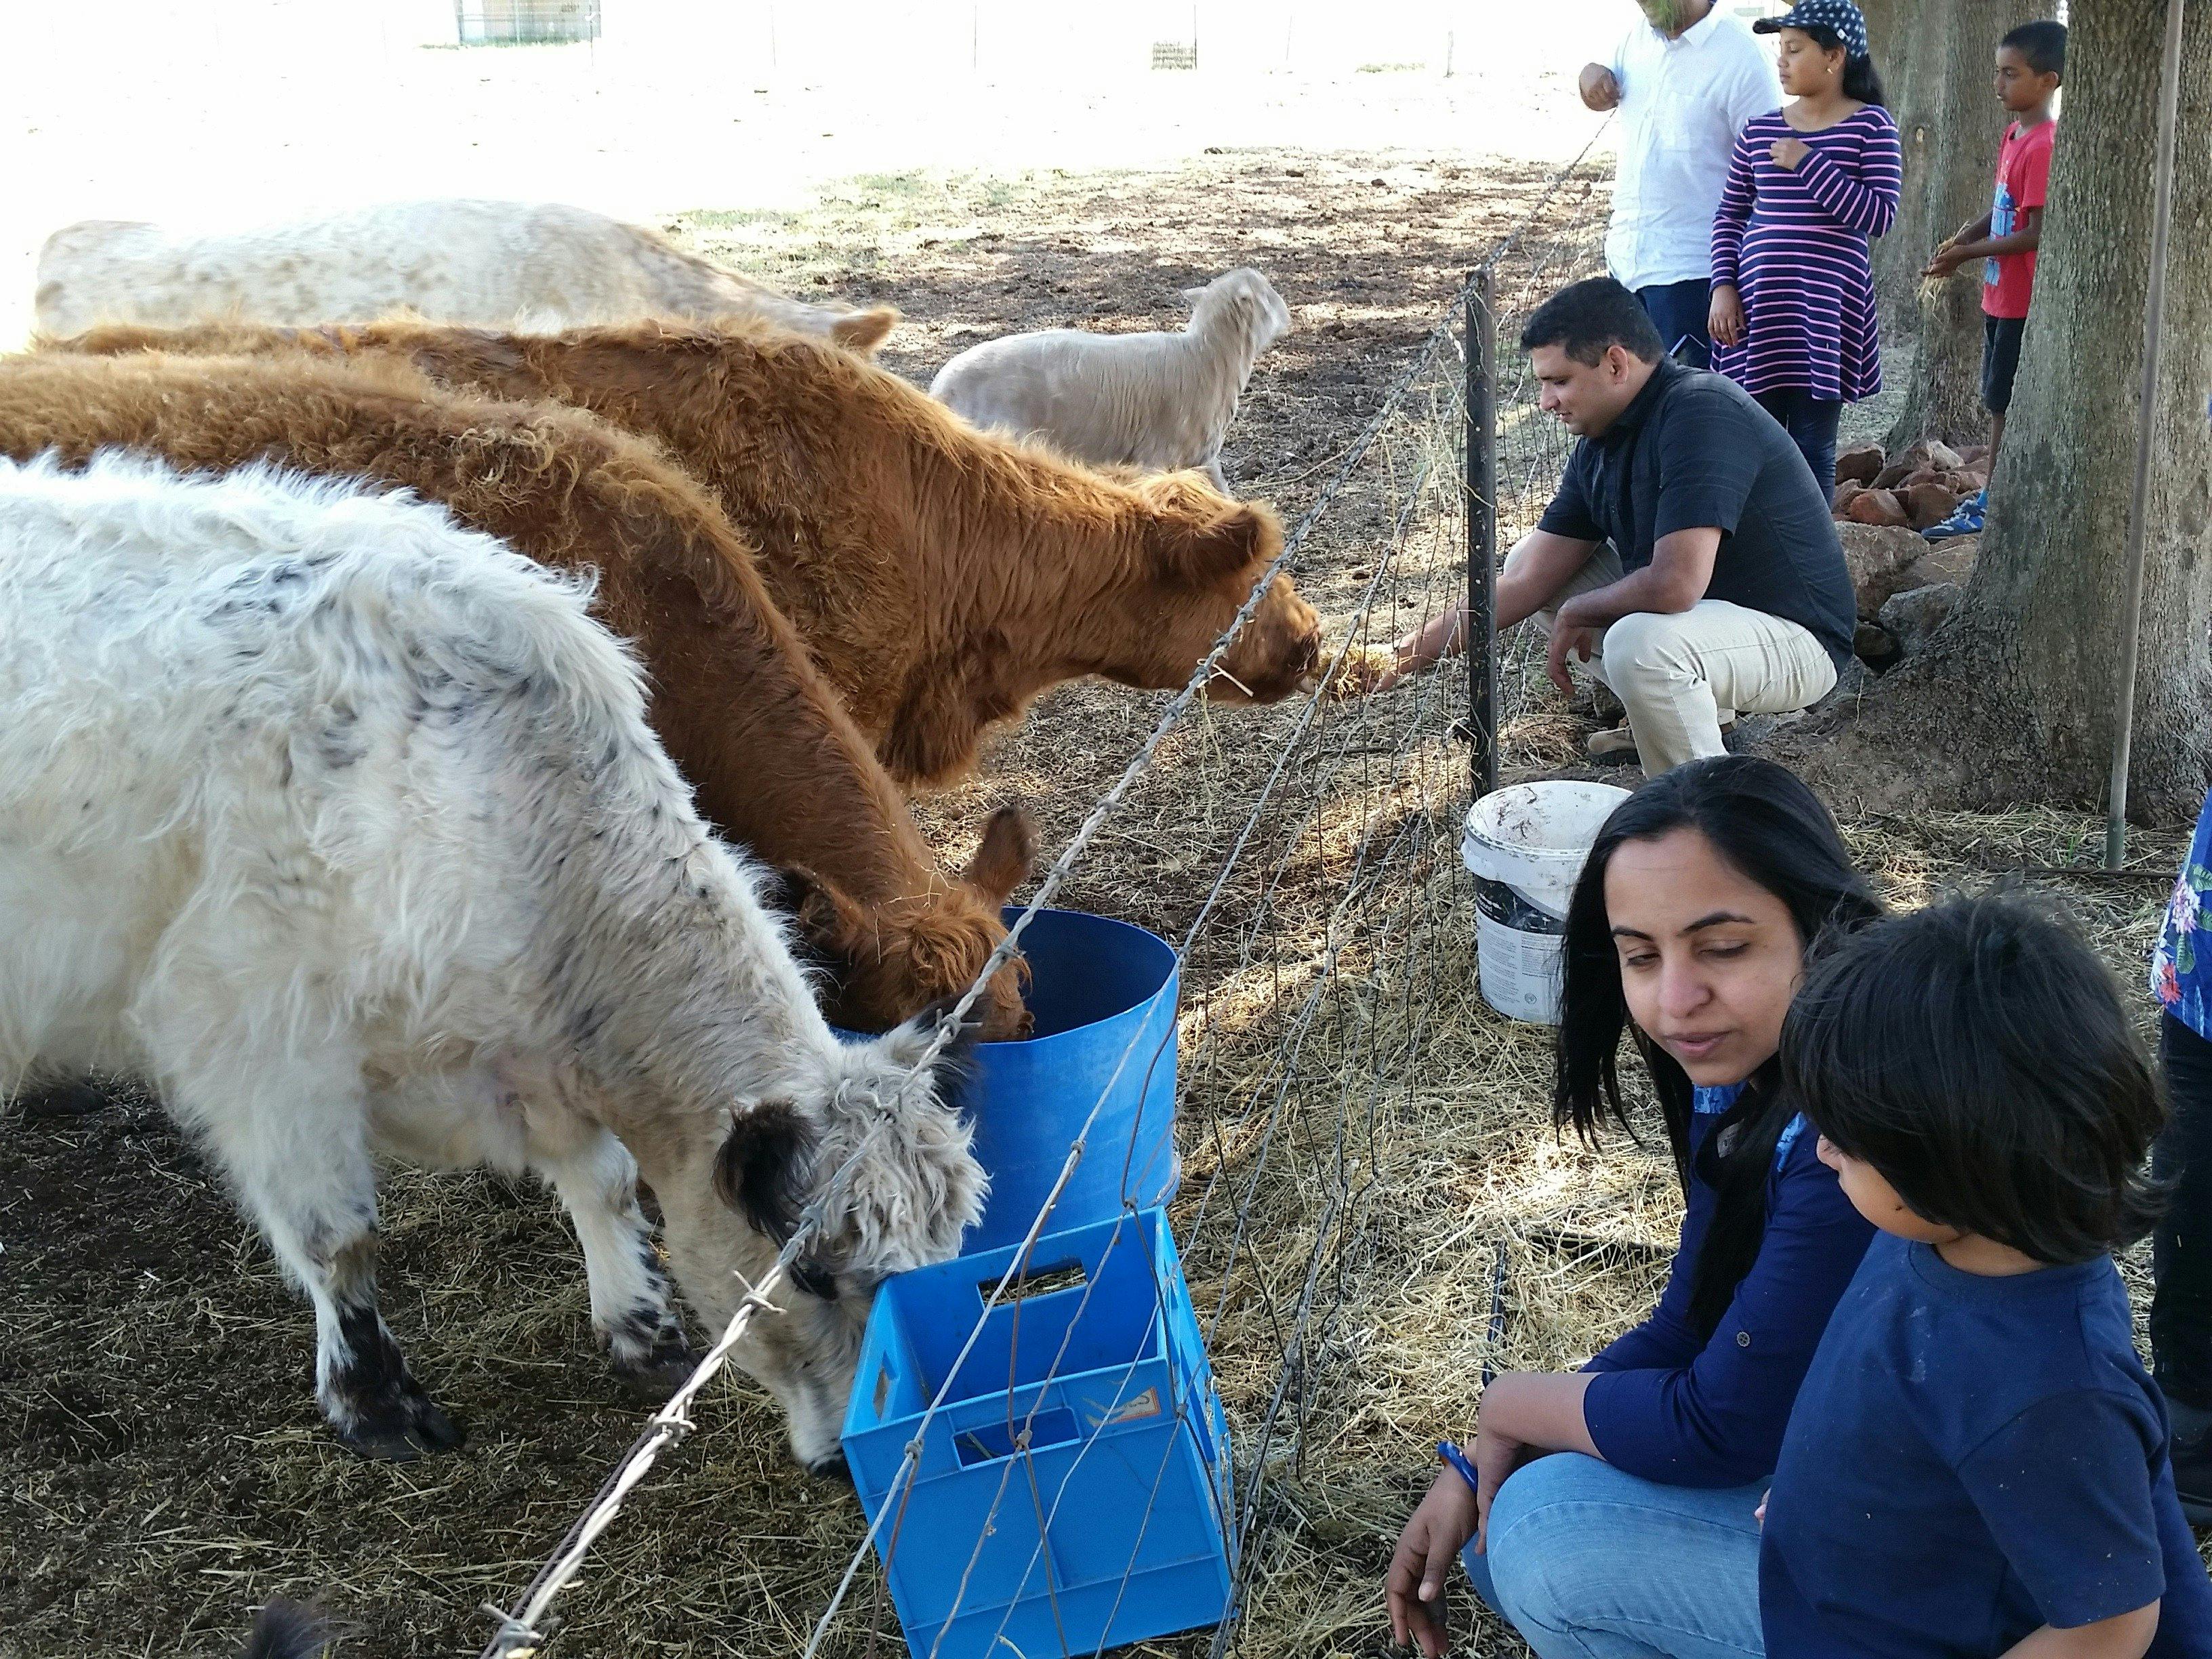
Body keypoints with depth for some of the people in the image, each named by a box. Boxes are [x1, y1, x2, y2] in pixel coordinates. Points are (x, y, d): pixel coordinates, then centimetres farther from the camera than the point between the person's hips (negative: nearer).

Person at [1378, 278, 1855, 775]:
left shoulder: (1702, 413, -26)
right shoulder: (1601, 444, 2)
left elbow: (1674, 585, -35)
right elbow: (1530, 579, 4)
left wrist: (1578, 613, -15)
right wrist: (1418, 649, -2)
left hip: (1795, 636, -9)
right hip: (1704, 610, 10)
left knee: (1642, 644, -38)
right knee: (1527, 559, 12)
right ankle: (1688, 718, 16)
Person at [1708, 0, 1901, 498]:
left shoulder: (1871, 127, -2)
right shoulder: (1760, 130, 8)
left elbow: (1879, 216, -12)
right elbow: (1730, 216, 12)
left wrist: (1807, 163, -14)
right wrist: (1723, 286, -1)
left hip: (1828, 309, -3)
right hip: (1759, 307, 3)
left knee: (1812, 450, 3)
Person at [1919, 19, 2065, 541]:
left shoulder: (2043, 146, -20)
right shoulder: (2014, 135, 8)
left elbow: (2037, 233, -21)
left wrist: (1968, 254, -16)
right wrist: (1963, 237, 1)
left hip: (2023, 301, -9)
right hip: (2001, 295, 9)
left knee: (2008, 407, -2)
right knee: (2000, 404, 15)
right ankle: (1990, 500, 23)